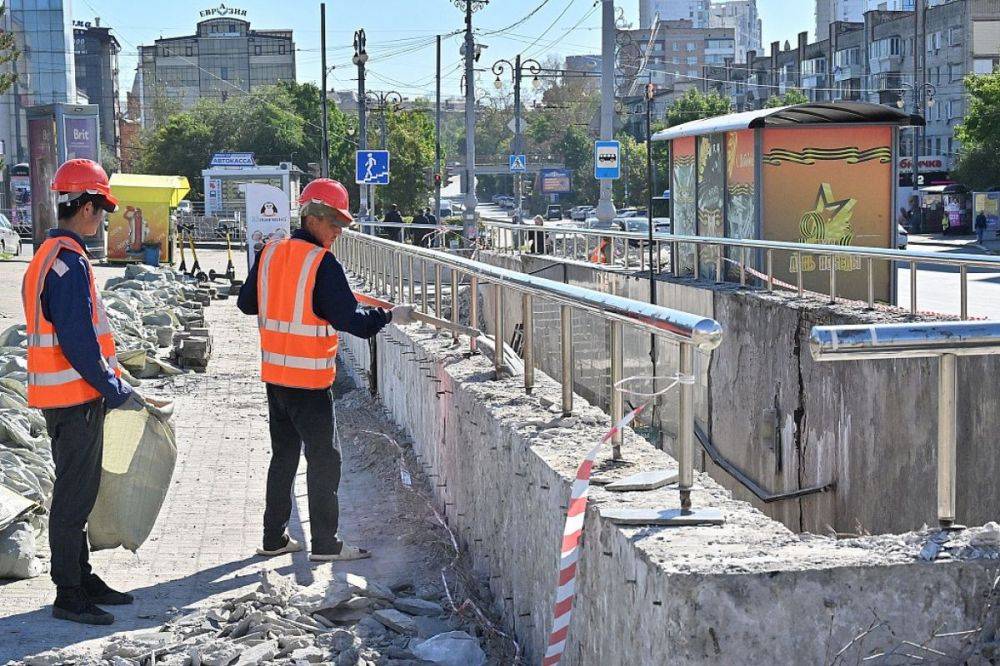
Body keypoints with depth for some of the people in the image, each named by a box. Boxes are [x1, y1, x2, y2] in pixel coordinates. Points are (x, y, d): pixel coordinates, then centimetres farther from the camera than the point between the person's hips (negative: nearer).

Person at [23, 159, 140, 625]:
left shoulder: (50, 255, 14)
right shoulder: (68, 261, -19)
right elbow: (77, 341, -24)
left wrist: (111, 380, 18)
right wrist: (116, 392, -16)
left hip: (68, 395, 10)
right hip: (76, 398, -10)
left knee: (78, 492, 18)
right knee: (74, 496, -3)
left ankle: (81, 580, 28)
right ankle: (69, 597, 5)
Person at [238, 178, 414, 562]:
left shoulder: (270, 254, 4)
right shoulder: (323, 264, -16)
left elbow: (246, 303, 14)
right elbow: (349, 319, -18)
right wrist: (391, 316, -6)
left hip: (274, 373, 7)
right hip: (309, 379, -7)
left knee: (284, 454, 17)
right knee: (324, 458, 3)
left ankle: (274, 538, 21)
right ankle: (325, 543, 6)